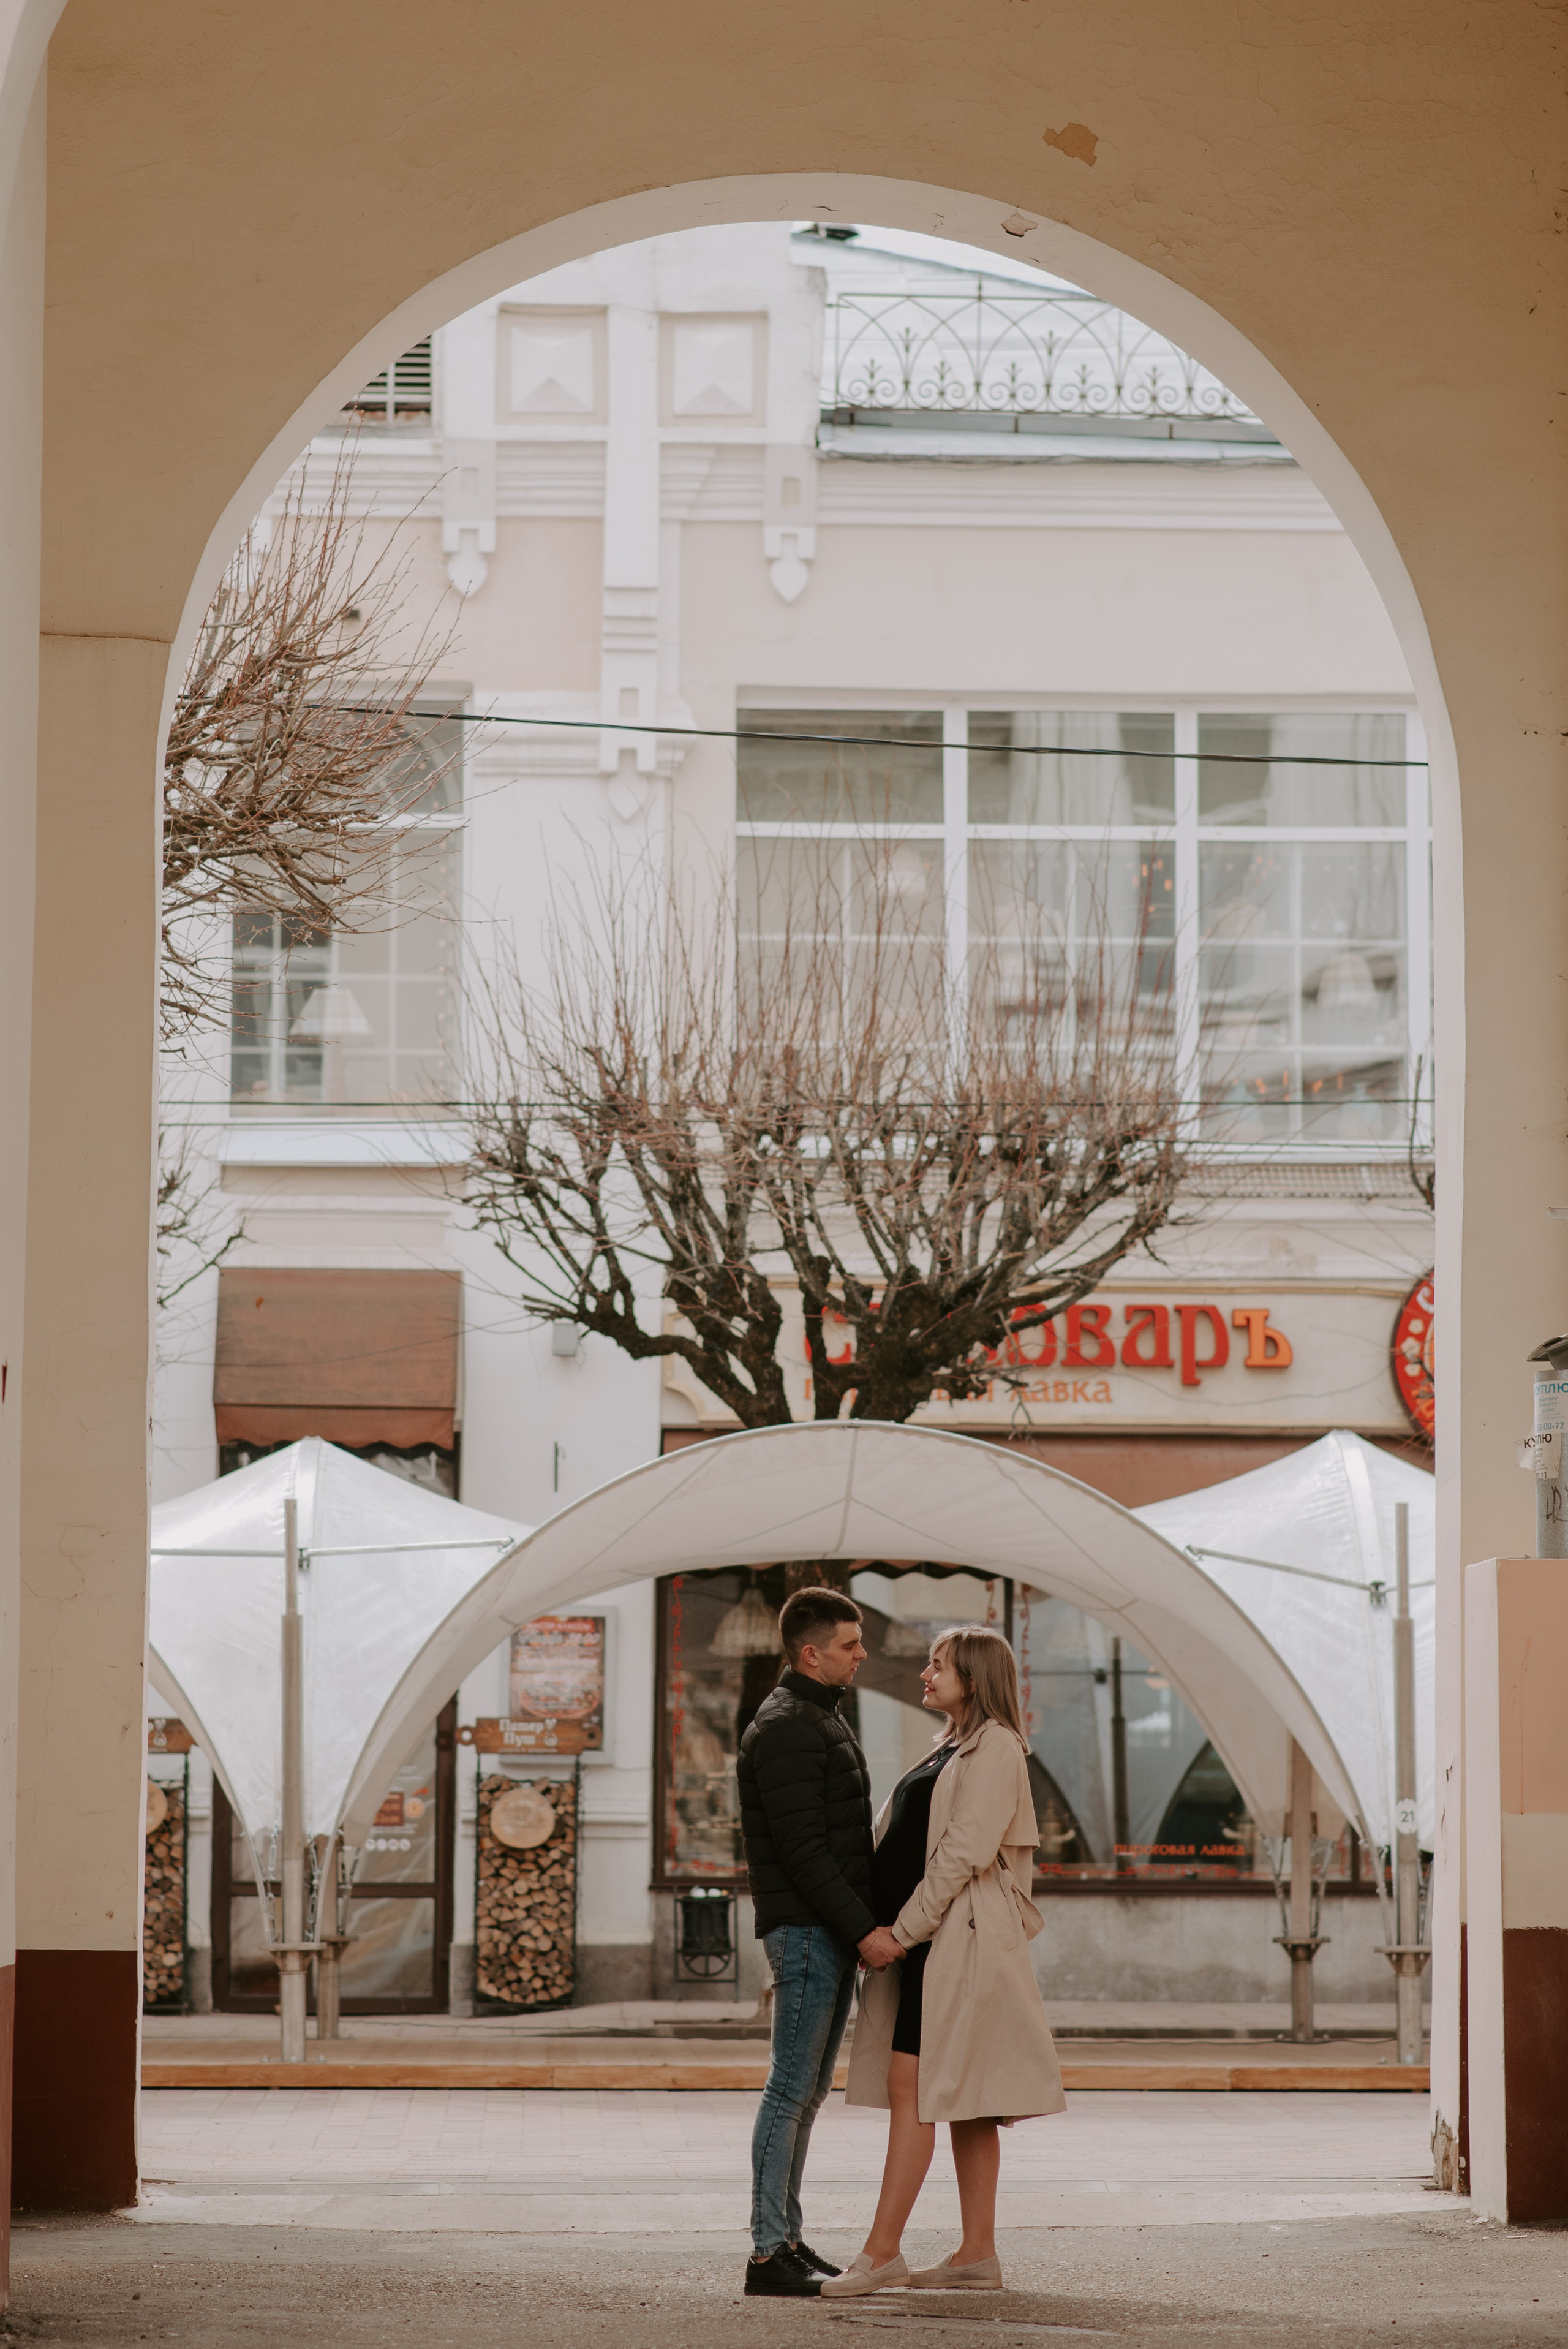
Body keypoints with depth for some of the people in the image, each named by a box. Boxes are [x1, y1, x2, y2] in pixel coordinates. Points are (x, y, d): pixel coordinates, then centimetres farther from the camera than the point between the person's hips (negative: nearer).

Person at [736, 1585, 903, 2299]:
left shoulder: (823, 1720, 19)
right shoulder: (784, 1730, -14)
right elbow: (803, 1848, -19)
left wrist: (864, 1924, 18)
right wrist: (864, 1929, -20)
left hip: (835, 1935, 10)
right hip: (805, 1931, -10)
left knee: (806, 2092, 11)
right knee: (792, 2090, -9)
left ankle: (786, 2238, 16)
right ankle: (768, 2254, -8)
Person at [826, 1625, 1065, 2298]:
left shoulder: (994, 1749, -9)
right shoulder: (950, 1750, 21)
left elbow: (966, 1850, -16)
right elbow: (903, 1842, 20)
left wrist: (904, 1928, -16)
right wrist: (890, 1926, 9)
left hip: (961, 1934, -10)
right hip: (932, 1938, 10)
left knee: (911, 2085, -12)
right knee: (964, 2100, 7)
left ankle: (882, 2251, -14)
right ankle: (978, 2255, 8)